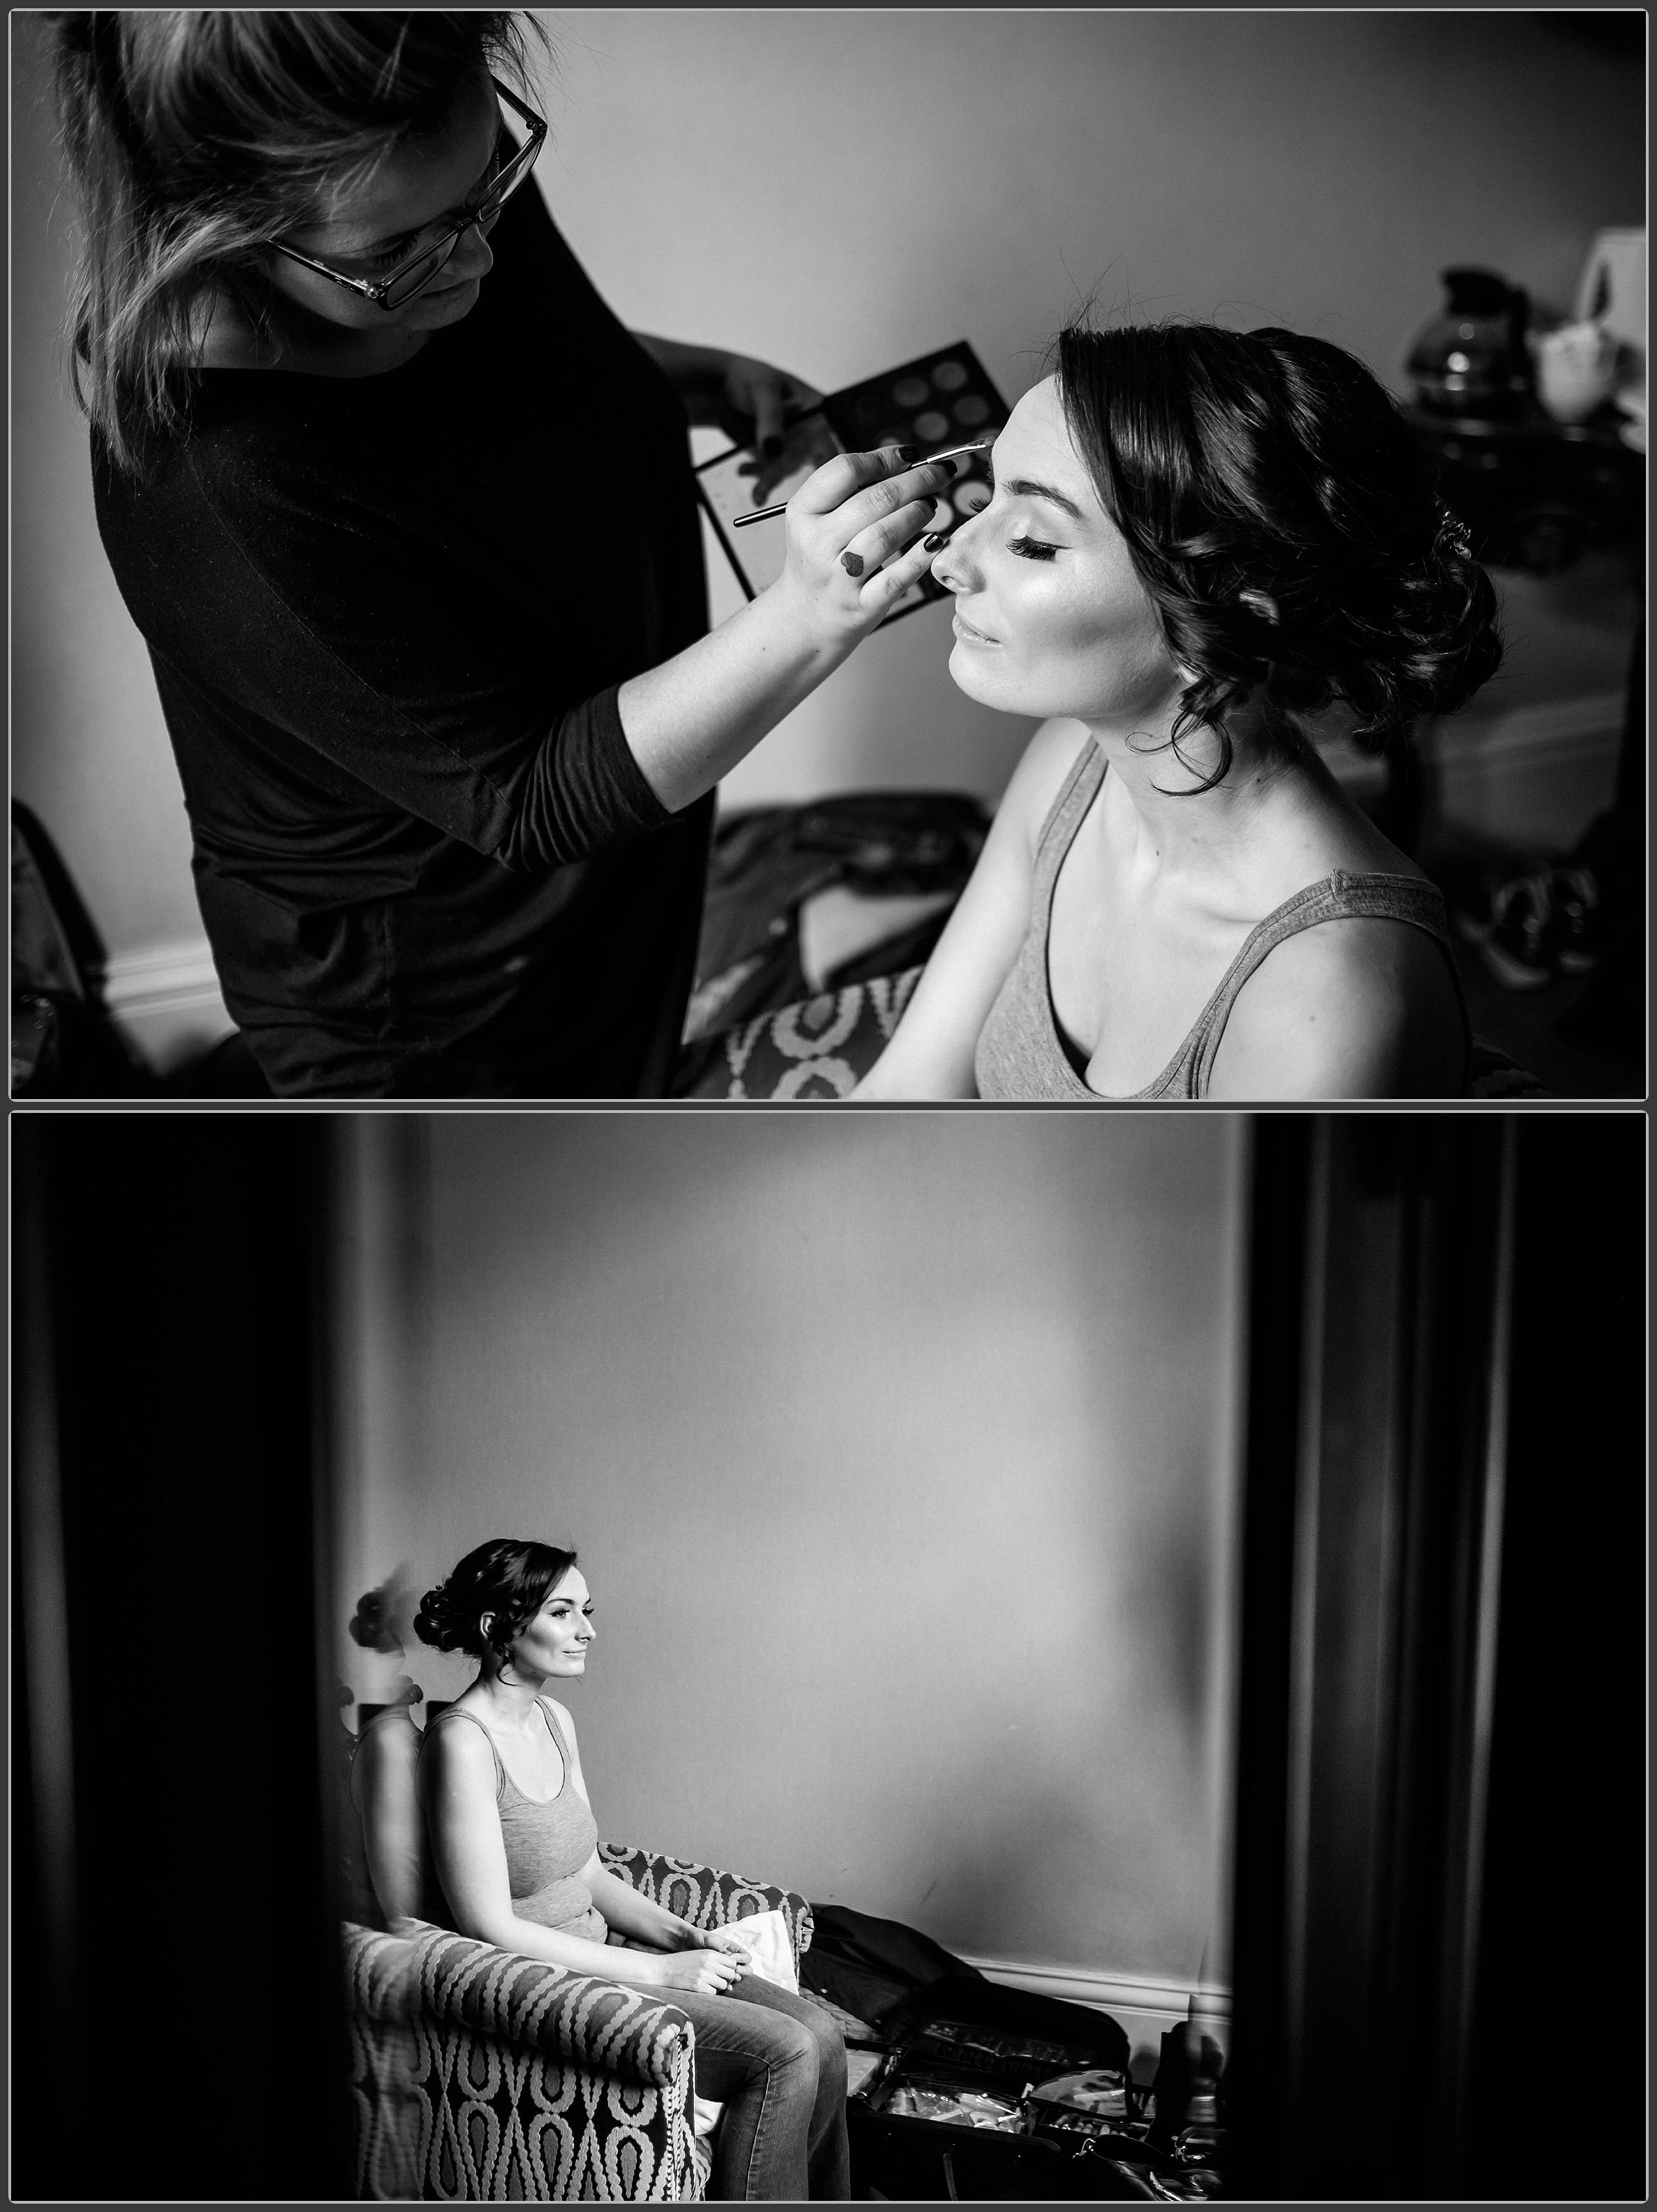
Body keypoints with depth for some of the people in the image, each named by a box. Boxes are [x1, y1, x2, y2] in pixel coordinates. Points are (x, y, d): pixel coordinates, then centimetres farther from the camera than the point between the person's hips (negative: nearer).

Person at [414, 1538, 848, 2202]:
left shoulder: (554, 1719, 8)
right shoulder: (464, 1738, -19)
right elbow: (492, 1929, -21)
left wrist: (689, 1938, -1)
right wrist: (659, 1971, -18)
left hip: (595, 1955, 8)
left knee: (819, 2031, -6)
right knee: (784, 2054, -18)